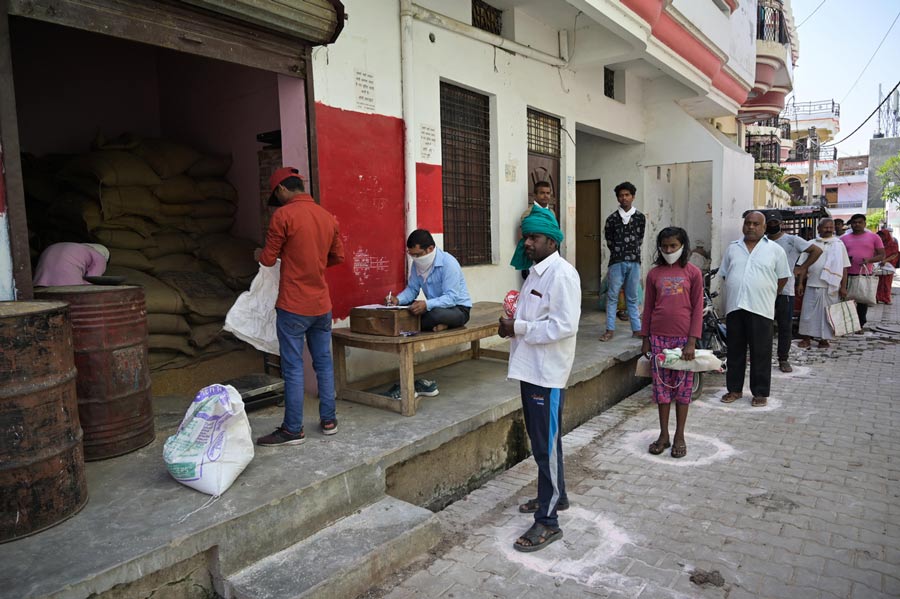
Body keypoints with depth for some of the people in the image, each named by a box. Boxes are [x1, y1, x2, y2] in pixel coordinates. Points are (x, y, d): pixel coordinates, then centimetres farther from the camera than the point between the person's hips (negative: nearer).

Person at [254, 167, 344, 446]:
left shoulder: (283, 215, -12)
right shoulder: (328, 217, 7)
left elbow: (269, 259, -5)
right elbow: (338, 257, 15)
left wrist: (258, 254, 16)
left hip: (293, 306, -6)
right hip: (322, 305, 6)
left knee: (293, 368, 1)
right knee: (324, 363, 13)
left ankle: (293, 430, 9)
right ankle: (328, 420, 21)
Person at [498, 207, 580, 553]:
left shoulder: (562, 274, -16)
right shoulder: (536, 272, 14)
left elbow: (565, 325, -25)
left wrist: (519, 328, -20)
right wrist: (512, 326, 4)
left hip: (547, 372, -10)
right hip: (530, 368, 10)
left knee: (546, 445, -2)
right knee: (541, 439, 21)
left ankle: (547, 521, 9)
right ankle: (555, 495, 39)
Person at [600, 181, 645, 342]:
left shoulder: (640, 217, 6)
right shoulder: (612, 219, 3)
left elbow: (639, 240, 10)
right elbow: (609, 242, 8)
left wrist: (632, 252, 6)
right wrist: (620, 252, 9)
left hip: (634, 261, 1)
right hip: (617, 262, -1)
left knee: (632, 298, 8)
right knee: (612, 296, 0)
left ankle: (637, 329, 15)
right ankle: (610, 329, 4)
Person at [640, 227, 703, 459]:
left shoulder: (692, 272, -2)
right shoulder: (654, 273, 5)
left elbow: (697, 308, -3)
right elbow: (648, 307, 8)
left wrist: (692, 341, -10)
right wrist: (645, 339, 6)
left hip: (683, 337, -2)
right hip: (659, 337, 2)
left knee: (683, 387, 6)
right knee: (661, 385, 8)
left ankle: (679, 437, 18)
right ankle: (663, 435, 20)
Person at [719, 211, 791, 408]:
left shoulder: (775, 250, 4)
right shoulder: (732, 248, 11)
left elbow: (783, 278, 8)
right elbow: (724, 274, 16)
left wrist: (768, 296, 8)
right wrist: (737, 293, 11)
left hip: (761, 310, -3)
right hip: (734, 307, 3)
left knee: (761, 353, 3)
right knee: (735, 351, 9)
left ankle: (760, 393, 13)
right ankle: (734, 389, 20)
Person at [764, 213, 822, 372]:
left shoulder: (792, 240, -1)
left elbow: (817, 250, 0)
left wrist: (802, 268, -3)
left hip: (785, 290, -2)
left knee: (785, 326, 1)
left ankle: (783, 359, 10)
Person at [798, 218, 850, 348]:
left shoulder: (839, 244, 6)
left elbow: (844, 267, 4)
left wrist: (843, 287, -2)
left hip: (831, 287, 0)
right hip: (812, 285, 0)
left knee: (827, 313, 5)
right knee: (808, 312, 2)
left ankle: (824, 339, 15)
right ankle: (806, 339, 11)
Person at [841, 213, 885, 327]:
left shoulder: (874, 237, 5)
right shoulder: (844, 238, 9)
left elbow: (882, 255, 3)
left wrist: (869, 260, -16)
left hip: (865, 275, -1)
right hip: (847, 275, 1)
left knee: (863, 301, 6)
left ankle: (860, 325, 16)